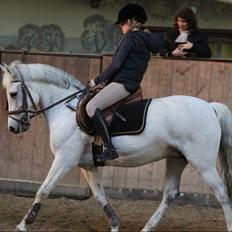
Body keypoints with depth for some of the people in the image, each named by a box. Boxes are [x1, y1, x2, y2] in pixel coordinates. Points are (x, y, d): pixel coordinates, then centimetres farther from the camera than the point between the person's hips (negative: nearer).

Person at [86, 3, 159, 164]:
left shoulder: (129, 39, -7)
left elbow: (116, 65, -14)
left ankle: (110, 148, -34)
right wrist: (105, 81, 21)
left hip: (122, 84, -11)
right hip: (133, 84, 11)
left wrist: (97, 81, -3)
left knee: (91, 106, -25)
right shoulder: (145, 41, 21)